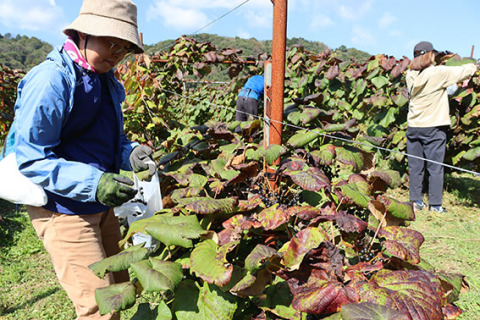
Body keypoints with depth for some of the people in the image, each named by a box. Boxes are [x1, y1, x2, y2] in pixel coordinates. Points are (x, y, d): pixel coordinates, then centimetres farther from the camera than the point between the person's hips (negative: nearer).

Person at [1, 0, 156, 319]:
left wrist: (130, 152, -8)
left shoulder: (104, 80, 7)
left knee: (119, 289, 19)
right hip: (63, 210, -8)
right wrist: (93, 183, -31)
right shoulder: (51, 81, -19)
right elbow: (31, 159, -19)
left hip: (100, 205, 9)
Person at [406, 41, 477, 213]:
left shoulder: (411, 74, 2)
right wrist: (473, 65, 19)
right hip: (433, 128, -5)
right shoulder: (438, 73, -11)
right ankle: (435, 204, 9)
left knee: (415, 166, 10)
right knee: (435, 167, 4)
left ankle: (416, 200, 18)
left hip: (413, 126, 5)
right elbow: (466, 71, -2)